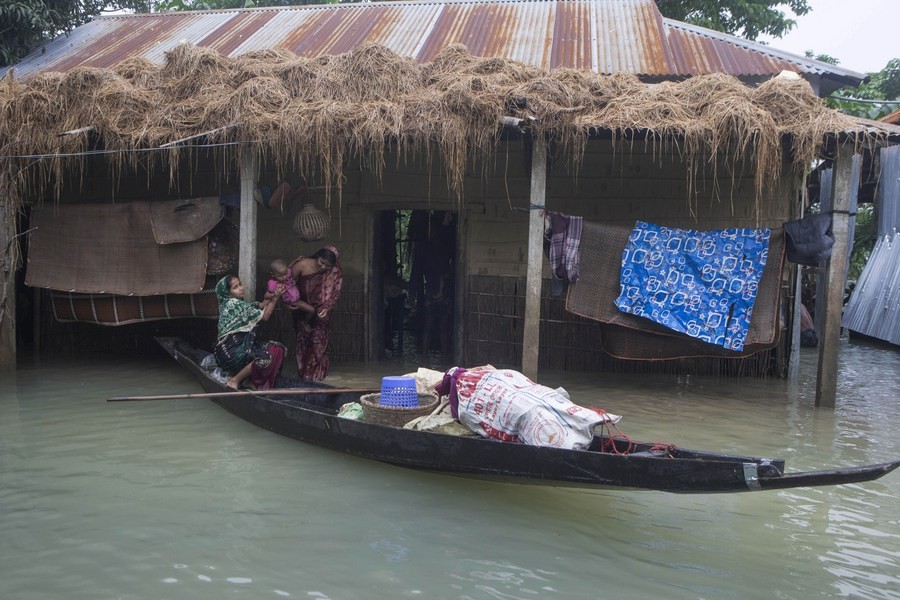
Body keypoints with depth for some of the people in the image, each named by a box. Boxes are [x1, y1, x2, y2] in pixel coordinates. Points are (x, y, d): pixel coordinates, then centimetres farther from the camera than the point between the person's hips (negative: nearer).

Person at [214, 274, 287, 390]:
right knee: (266, 357, -27)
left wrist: (273, 295, 0)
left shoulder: (237, 303, 15)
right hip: (230, 352, -9)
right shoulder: (234, 304, -13)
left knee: (277, 349, -1)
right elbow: (264, 316, -8)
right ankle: (235, 381, -12)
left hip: (239, 347, 9)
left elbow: (260, 306, 14)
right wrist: (275, 298, -6)